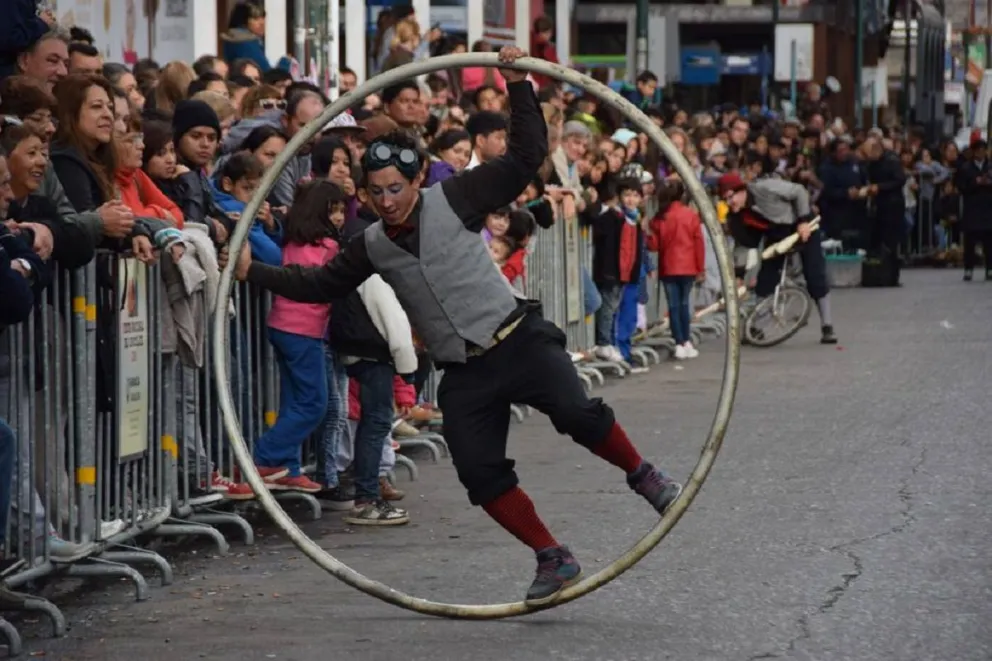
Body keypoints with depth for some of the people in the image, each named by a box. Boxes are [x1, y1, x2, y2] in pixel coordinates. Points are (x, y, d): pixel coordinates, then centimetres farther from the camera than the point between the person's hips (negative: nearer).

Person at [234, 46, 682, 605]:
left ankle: (643, 476, -4)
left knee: (576, 412, -27)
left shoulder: (453, 200, -4)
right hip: (464, 374, 4)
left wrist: (519, 87, -14)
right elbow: (319, 285, 18)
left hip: (518, 341, -4)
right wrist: (252, 272, 11)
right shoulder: (372, 248, 8)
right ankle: (554, 561, 6)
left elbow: (526, 157, -6)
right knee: (481, 475, -6)